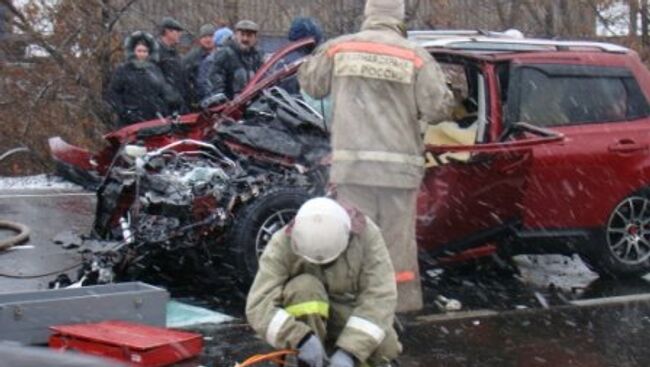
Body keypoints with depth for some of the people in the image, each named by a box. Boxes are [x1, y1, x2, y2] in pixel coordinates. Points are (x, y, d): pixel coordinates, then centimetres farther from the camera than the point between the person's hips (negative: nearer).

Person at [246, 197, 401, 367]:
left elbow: (379, 296, -29)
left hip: (349, 313, 1)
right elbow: (259, 306, -32)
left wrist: (348, 351, -39)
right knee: (304, 286, -32)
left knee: (386, 348, -28)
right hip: (305, 316, -1)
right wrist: (303, 339, -47)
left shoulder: (366, 234, -23)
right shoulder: (282, 245, -25)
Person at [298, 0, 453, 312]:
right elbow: (437, 109, -6)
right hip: (398, 165, -1)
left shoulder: (339, 48, 3)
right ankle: (404, 303, 13)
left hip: (351, 162, 1)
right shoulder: (416, 57, -4)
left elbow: (309, 82, 15)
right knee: (398, 239, 7)